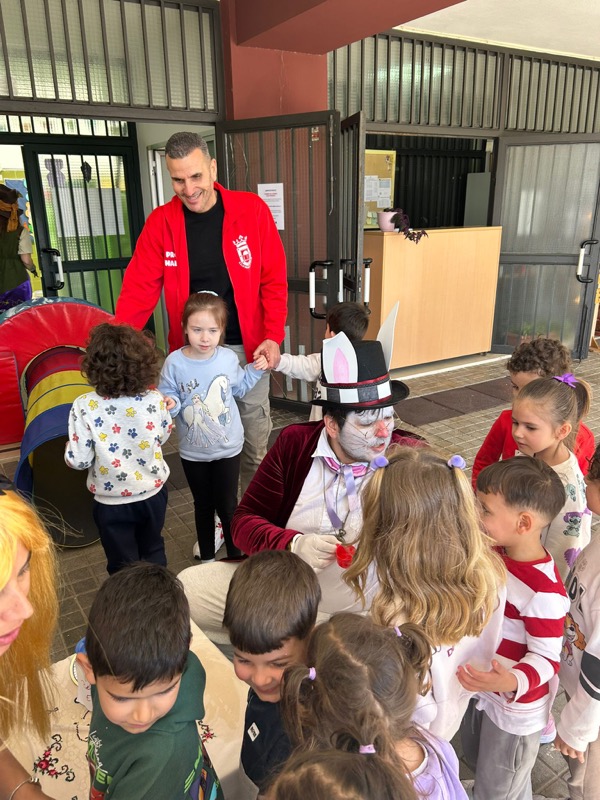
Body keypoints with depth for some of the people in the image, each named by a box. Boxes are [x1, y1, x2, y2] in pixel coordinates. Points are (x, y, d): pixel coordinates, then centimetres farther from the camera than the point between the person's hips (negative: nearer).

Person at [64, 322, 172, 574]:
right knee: (153, 552, 29)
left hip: (112, 502, -3)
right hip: (153, 492, 3)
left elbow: (79, 460, -18)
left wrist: (70, 448, 4)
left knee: (123, 566, 19)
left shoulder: (84, 407, -24)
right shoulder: (155, 399, -17)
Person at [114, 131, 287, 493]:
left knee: (256, 441, 12)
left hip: (247, 345, -1)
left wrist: (273, 337, -16)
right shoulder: (161, 222, -4)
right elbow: (140, 288, -7)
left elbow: (274, 281, -6)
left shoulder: (252, 209, -8)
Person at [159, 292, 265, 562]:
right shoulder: (174, 362, -16)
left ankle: (235, 557, 33)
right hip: (192, 451, 0)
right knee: (203, 505, 20)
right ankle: (206, 555, 43)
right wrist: (171, 404, -30)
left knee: (227, 506, 11)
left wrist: (257, 368, -5)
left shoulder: (228, 358, -11)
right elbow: (167, 398, -8)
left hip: (227, 447, 0)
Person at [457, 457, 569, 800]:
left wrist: (513, 682, -42)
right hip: (484, 689, 8)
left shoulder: (544, 591, -35)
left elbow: (547, 657, -25)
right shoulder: (498, 551, -11)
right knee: (475, 760, 32)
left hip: (515, 709, -7)